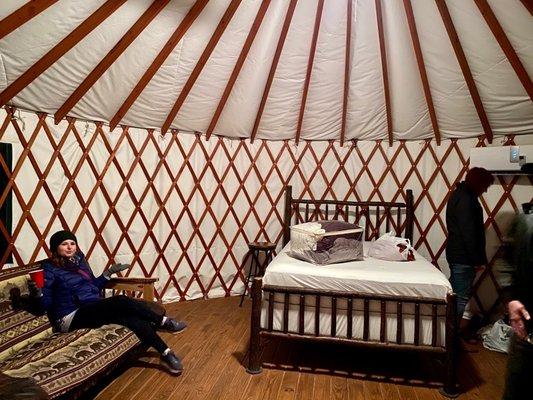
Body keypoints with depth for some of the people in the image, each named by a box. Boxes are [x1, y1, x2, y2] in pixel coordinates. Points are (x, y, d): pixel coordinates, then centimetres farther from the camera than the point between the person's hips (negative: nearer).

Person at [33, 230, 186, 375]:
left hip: (94, 309, 6)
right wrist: (38, 292, -19)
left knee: (133, 318, -22)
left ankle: (166, 354, -18)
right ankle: (163, 322, -16)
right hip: (72, 317, -6)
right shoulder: (50, 269, -2)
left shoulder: (79, 260, 15)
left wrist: (109, 272, 13)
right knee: (121, 301, -29)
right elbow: (45, 303, -5)